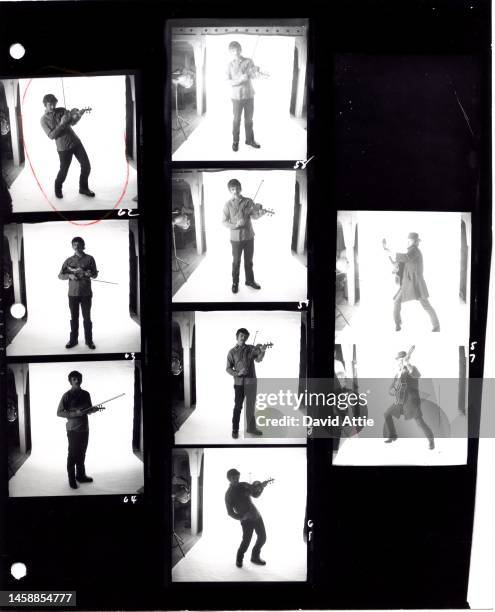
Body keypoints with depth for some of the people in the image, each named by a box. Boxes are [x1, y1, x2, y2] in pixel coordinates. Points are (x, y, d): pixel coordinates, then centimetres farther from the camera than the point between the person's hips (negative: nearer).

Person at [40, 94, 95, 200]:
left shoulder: (62, 110, 6)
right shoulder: (44, 120, -3)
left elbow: (72, 122, 4)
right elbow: (51, 135, -12)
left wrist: (78, 116, -18)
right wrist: (61, 124, -21)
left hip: (76, 142, 4)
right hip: (63, 147, -4)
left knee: (86, 165, 3)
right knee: (64, 170, 2)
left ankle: (83, 188, 22)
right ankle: (58, 188, 30)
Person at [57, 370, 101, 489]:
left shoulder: (86, 394, 7)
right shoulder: (67, 395, -9)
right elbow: (59, 413, -9)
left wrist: (94, 409, -8)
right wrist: (74, 414, -21)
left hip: (84, 429, 5)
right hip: (73, 430, -5)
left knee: (82, 453, 14)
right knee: (72, 454, 2)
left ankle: (81, 475, 27)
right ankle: (72, 479, 11)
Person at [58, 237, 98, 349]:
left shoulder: (89, 259, 2)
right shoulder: (69, 260, 6)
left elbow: (95, 274, 4)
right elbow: (60, 275, 6)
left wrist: (90, 274, -19)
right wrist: (69, 275, -14)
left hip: (86, 293, -1)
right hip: (73, 293, 1)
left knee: (87, 318, 3)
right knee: (74, 317, 7)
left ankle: (89, 340, 12)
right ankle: (73, 339, 16)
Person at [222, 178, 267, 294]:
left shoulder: (249, 201, 0)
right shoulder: (228, 204, -5)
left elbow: (254, 216, -9)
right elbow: (224, 222, -6)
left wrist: (260, 213, -31)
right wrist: (235, 225, -23)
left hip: (249, 236, 2)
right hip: (236, 238, -2)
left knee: (249, 260, 14)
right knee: (236, 262, 7)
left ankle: (250, 280, 31)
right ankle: (235, 282, 23)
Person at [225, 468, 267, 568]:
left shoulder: (244, 485, 6)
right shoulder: (229, 494, -7)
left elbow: (256, 494, 10)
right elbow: (230, 512, -8)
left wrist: (261, 487, -10)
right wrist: (241, 517, -23)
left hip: (256, 516, 5)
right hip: (246, 520, -5)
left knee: (262, 537, 9)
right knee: (246, 540, -11)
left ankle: (255, 557, 30)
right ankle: (239, 559, 16)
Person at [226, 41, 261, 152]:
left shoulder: (248, 61, 1)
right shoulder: (230, 65, -1)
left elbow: (254, 75, -8)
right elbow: (228, 81, -7)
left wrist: (251, 73, -31)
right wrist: (239, 80, -24)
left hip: (249, 94, 2)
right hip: (236, 96, -2)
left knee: (249, 119, 12)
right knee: (237, 120, 4)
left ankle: (250, 139, 25)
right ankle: (235, 141, 16)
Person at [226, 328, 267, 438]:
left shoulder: (251, 348, 5)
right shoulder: (232, 352, 2)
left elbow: (258, 359, -11)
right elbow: (228, 368, 1)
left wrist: (262, 352, -31)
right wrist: (237, 373, -17)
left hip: (251, 381, 2)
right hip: (239, 382, -2)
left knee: (251, 406, 13)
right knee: (238, 407, -1)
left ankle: (251, 427, 26)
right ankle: (235, 430, 10)